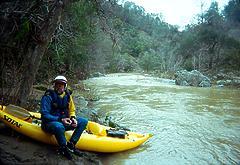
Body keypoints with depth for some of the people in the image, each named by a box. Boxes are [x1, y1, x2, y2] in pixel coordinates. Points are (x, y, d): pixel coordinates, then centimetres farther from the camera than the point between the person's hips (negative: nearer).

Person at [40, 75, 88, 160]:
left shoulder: (67, 95, 2)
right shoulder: (48, 96, -14)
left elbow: (72, 110, 12)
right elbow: (45, 115, -19)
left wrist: (73, 118, -11)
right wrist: (60, 120, -28)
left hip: (64, 122, 6)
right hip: (50, 123, -6)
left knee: (84, 121, -9)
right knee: (59, 126, -41)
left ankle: (71, 144, -11)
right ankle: (63, 148, -15)